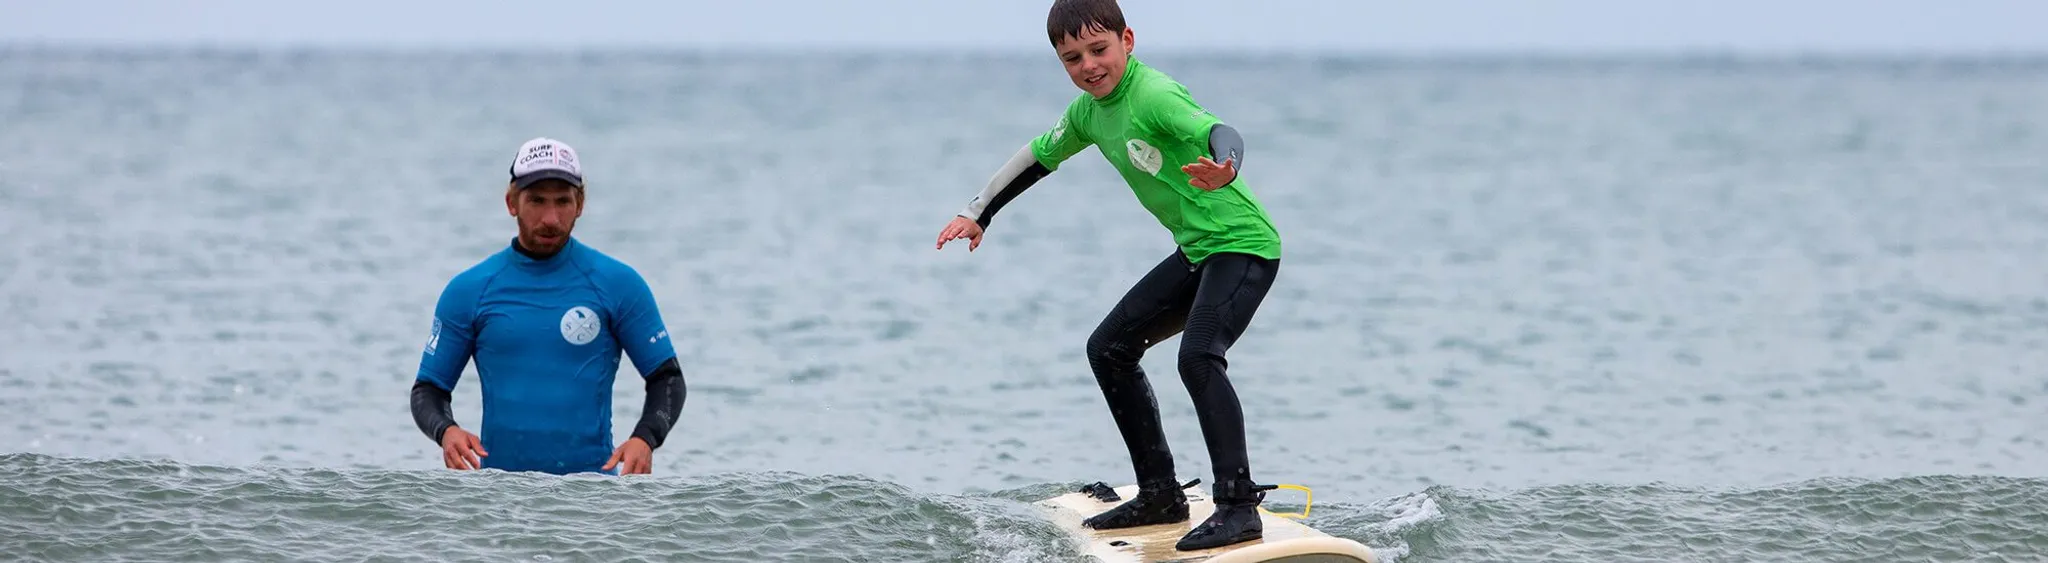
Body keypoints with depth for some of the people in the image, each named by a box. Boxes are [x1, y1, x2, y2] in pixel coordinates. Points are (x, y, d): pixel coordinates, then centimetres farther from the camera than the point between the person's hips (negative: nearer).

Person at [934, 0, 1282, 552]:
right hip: (1196, 253, 10)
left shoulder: (1154, 95, -22)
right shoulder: (1090, 111, 6)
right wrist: (976, 214, 21)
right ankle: (1161, 494, 18)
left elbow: (1222, 134, -38)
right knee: (1109, 348, 12)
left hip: (1243, 246, -10)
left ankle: (1238, 507, -29)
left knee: (1198, 357, -29)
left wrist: (1223, 171, -61)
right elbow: (1040, 156, 24)